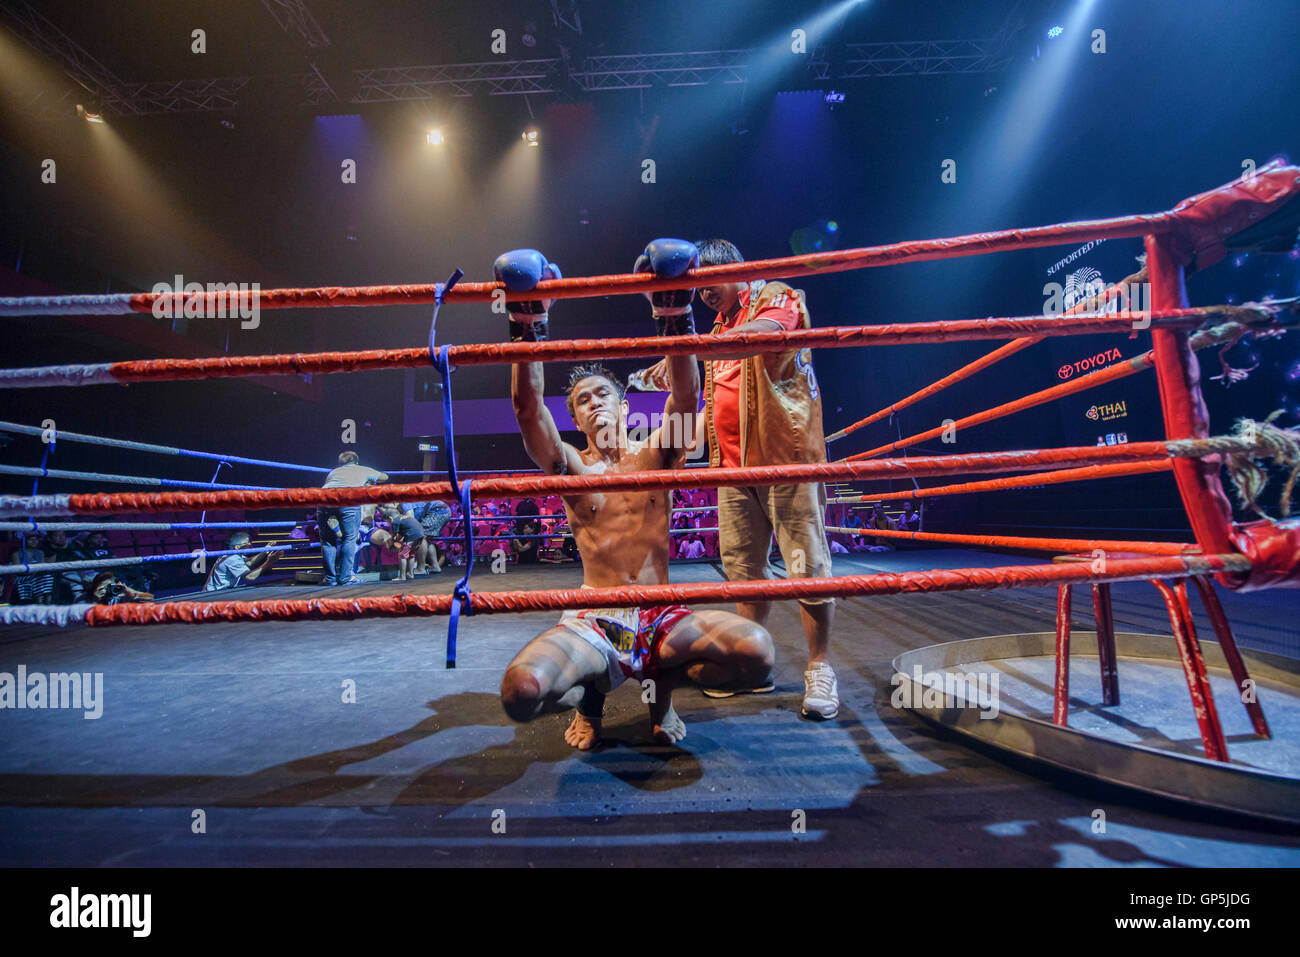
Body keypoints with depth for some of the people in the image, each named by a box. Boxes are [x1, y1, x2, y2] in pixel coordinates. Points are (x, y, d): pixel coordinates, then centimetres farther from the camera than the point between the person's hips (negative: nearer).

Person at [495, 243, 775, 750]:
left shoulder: (655, 456, 9)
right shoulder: (571, 467, 7)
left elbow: (686, 396, -8)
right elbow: (528, 408, -9)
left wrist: (675, 320, -19)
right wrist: (527, 327, -16)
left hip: (664, 619, 1)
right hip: (594, 625, -1)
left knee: (756, 654, -26)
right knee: (521, 692, -31)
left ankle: (661, 679, 7)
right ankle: (591, 689, 9)